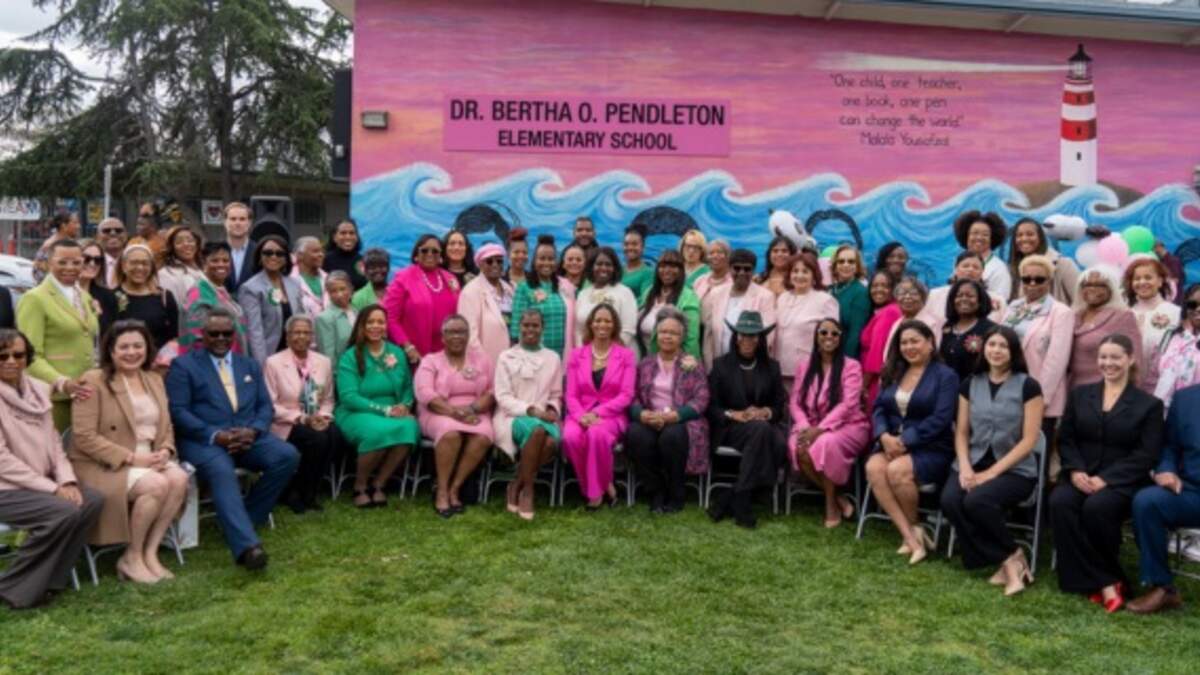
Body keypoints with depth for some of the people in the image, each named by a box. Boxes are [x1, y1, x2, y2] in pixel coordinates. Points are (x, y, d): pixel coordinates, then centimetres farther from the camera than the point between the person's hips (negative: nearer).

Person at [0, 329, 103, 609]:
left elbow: (54, 442, 10)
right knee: (64, 512, -27)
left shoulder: (38, 389, 8)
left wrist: (66, 480, -7)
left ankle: (47, 579, -3)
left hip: (40, 481, 7)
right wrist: (51, 488, -20)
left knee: (93, 500, -15)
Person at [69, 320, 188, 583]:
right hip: (102, 465, -6)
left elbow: (166, 427, 15)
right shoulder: (93, 381, -8)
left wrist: (164, 451, -8)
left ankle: (150, 553, -13)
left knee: (179, 479, -24)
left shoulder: (154, 380, 13)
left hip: (148, 461, 6)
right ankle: (132, 557, -11)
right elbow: (84, 437, -14)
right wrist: (131, 457, -20)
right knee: (156, 484, -30)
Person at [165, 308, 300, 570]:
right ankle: (246, 545, -47)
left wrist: (253, 431, -10)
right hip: (203, 440, -4)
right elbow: (178, 411, -4)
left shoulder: (250, 365, 21)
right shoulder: (183, 365, 7)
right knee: (222, 472, -36)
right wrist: (215, 435, -18)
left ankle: (245, 519, -10)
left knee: (287, 455, -22)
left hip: (247, 437, 5)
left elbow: (265, 406, 13)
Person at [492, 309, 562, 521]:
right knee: (537, 430, -38)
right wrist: (530, 409, -16)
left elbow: (556, 395, 16)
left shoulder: (553, 358, 14)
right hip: (513, 416, -3)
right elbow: (503, 397, -2)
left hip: (543, 418, 3)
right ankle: (527, 490, -21)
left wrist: (551, 409, -7)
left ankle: (516, 486, -14)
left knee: (553, 440, -34)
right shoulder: (506, 357, 5)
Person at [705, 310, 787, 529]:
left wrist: (765, 412, -12)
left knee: (781, 444, -33)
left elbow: (780, 405, 11)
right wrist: (734, 414, -16)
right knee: (760, 429, -37)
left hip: (766, 425, 3)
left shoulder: (771, 366, 16)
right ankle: (741, 501, -31)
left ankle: (734, 497, -25)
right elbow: (711, 406, 3)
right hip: (730, 428, -3)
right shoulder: (721, 365, 8)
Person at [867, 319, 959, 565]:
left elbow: (940, 419, -13)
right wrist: (885, 436, -12)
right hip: (893, 443, 5)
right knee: (873, 468, -27)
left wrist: (905, 441, -19)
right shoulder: (893, 373, 16)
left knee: (897, 470, -33)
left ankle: (915, 527, -5)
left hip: (931, 448, -5)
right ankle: (910, 535, -25)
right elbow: (879, 409, 9)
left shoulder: (945, 375, -2)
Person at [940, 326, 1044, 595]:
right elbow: (961, 432, 10)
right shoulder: (970, 383, 9)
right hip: (973, 462, 4)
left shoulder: (1028, 386, -4)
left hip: (1015, 469, -4)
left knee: (976, 501, -32)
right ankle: (1009, 560, -14)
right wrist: (965, 467, -9)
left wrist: (992, 472, -15)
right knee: (950, 501, -26)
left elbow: (1029, 440, -8)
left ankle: (1011, 556, -7)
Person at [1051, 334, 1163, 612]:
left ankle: (1100, 580, -13)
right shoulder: (1080, 394, 16)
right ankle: (1105, 583, -25)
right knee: (1060, 503, -31)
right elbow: (1065, 438, 10)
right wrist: (1075, 470, -10)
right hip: (1081, 476, 3)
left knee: (1097, 507, -36)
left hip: (1122, 482, -3)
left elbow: (1146, 455, -4)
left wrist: (1105, 479, -16)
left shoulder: (1149, 404, 4)